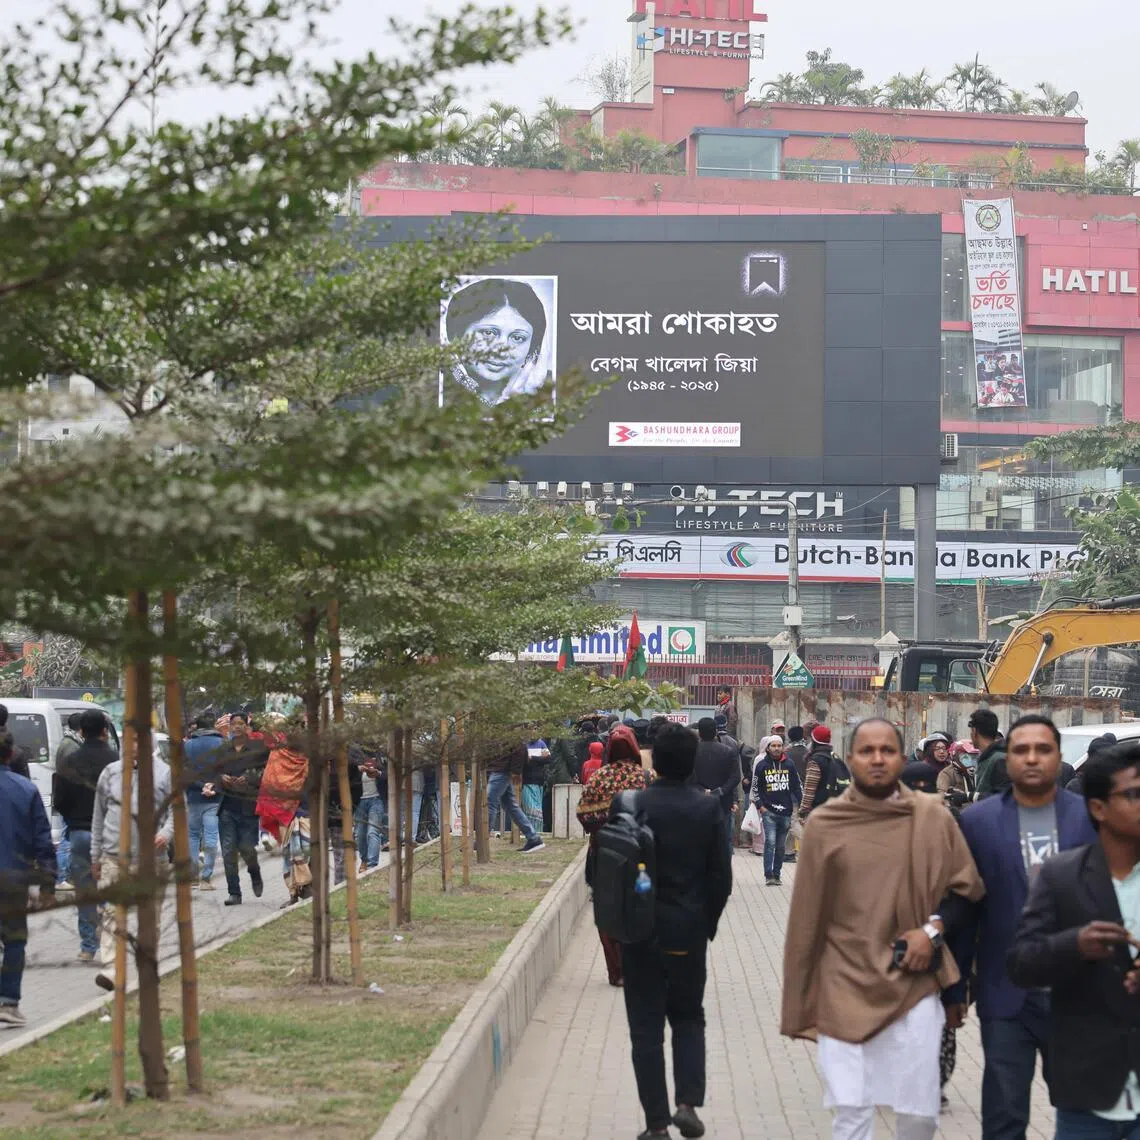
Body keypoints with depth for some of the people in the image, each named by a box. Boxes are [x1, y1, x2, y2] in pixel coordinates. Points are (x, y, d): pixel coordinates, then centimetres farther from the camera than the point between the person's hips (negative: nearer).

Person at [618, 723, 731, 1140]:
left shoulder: (633, 806, -11)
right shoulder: (708, 808, -5)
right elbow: (721, 876, -2)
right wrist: (707, 925, 10)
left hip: (642, 933, -2)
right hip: (690, 933, 2)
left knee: (646, 1027, 6)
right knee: (688, 1018, 17)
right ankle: (688, 1102, -1)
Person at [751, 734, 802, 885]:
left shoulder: (789, 765, 6)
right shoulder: (762, 765, 1)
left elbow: (797, 786, 12)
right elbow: (755, 787, 8)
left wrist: (801, 806, 7)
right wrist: (760, 806, -1)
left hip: (786, 812, 3)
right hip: (768, 811, -2)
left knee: (781, 845, 7)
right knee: (770, 842, -13)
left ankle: (776, 875, 14)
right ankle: (769, 875, -13)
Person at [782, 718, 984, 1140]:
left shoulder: (934, 817, 1)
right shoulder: (823, 823, -1)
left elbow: (966, 889, 12)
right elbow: (806, 919, 4)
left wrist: (932, 929, -8)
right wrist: (798, 1005, 6)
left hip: (915, 986, 1)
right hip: (844, 989, -1)